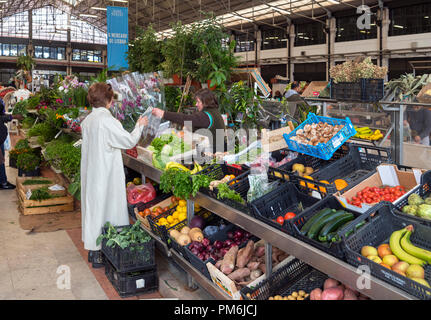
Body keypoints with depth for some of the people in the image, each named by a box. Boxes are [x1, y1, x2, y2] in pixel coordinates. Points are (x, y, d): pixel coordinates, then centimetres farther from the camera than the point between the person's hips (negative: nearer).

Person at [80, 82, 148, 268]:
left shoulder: (88, 120, 8)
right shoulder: (107, 120, -19)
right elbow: (129, 141, -15)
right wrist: (140, 125, 0)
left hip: (91, 173, 9)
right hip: (106, 174, -9)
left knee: (93, 207, 16)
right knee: (105, 209, 1)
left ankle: (93, 251, 28)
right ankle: (98, 256, 9)